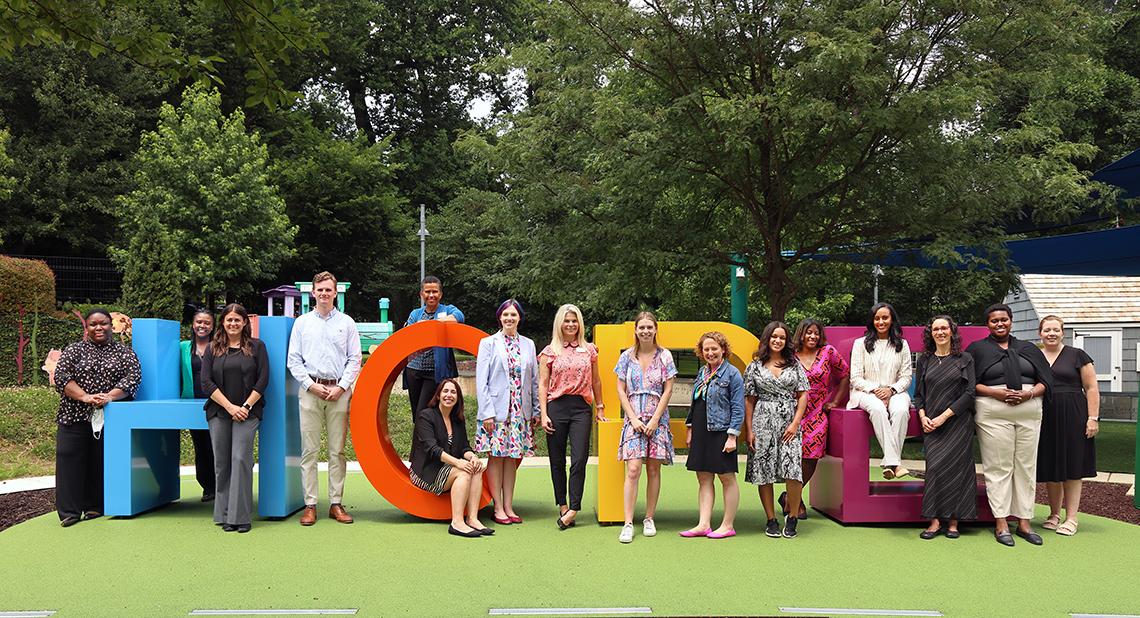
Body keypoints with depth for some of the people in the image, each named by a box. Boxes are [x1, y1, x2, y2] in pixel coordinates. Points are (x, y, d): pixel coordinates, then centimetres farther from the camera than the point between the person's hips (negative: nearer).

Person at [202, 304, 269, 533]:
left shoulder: (256, 347, 8)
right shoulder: (213, 349, 11)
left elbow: (263, 380, 2)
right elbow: (206, 382, 2)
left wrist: (246, 406, -7)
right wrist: (230, 407, -7)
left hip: (247, 412, -2)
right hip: (219, 412, 2)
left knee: (241, 459, -11)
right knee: (222, 462, 2)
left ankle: (240, 516, -8)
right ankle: (224, 514, 9)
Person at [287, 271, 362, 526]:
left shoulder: (346, 323, 10)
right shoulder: (302, 323, 10)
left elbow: (355, 359, 6)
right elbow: (293, 360, 7)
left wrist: (341, 387, -6)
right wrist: (311, 385, -5)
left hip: (338, 391, 0)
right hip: (310, 390, 0)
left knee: (337, 450, 2)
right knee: (309, 450, -2)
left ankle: (336, 503, 7)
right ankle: (310, 505, 2)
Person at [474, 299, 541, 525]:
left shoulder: (528, 345, 11)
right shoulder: (488, 343, 0)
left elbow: (534, 380, 12)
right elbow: (481, 381, -5)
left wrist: (536, 411, 7)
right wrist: (487, 412, -11)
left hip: (520, 411, 3)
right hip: (496, 410, -3)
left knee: (512, 458, 7)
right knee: (496, 458, 1)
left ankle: (508, 507, 12)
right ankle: (498, 508, 7)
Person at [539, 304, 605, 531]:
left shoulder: (589, 350, 10)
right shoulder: (550, 352, 5)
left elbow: (596, 381, 18)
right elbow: (543, 384, 3)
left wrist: (600, 408, 18)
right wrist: (543, 414, -5)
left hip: (581, 407, 0)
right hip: (557, 407, 0)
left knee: (579, 460, -9)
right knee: (557, 461, 5)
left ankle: (573, 509, -7)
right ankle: (562, 506, 16)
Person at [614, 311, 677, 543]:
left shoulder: (664, 356, 3)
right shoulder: (627, 356, 5)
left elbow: (668, 390, 1)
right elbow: (621, 390, 5)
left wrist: (655, 419, -7)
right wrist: (634, 418, -5)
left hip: (657, 419, 0)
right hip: (634, 419, 0)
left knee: (653, 470, 4)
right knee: (633, 470, -10)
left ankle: (649, 519, 15)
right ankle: (628, 524, -9)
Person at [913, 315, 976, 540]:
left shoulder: (965, 360, 4)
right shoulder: (925, 360, 12)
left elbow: (969, 393, -3)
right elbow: (918, 393, 13)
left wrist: (944, 416, -10)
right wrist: (923, 416, -4)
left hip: (957, 423, -2)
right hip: (931, 424, 2)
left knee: (955, 467, -5)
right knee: (934, 467, -6)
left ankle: (953, 521, 3)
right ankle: (935, 520, -3)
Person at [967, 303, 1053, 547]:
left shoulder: (1029, 349, 17)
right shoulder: (977, 349, 8)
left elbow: (1046, 382, 11)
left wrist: (1028, 393, -8)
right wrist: (997, 393, -14)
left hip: (1029, 413, 3)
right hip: (993, 414, -3)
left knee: (1026, 467, 3)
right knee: (998, 468, -4)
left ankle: (1024, 522, 10)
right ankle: (1001, 524, -1)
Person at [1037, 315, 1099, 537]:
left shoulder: (1077, 356, 2)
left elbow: (1091, 389, 0)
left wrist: (1093, 418, -8)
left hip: (1072, 417, -3)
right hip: (1044, 419, 3)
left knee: (1071, 468, 1)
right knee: (1050, 470, 7)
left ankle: (1071, 518, 6)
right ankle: (1054, 514, 20)